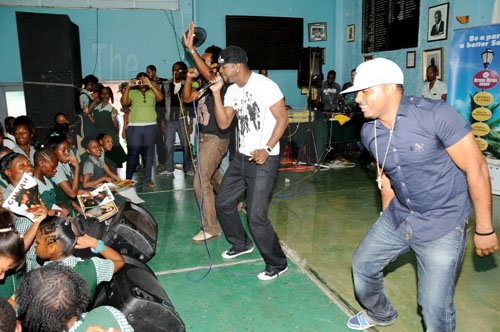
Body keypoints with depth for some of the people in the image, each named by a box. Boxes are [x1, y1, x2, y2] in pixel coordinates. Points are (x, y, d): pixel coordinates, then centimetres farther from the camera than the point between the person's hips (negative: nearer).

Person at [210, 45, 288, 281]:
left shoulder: (265, 85, -13)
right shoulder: (232, 91, 9)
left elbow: (282, 119, -13)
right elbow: (223, 123, 3)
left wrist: (267, 149, -21)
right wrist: (216, 93, -4)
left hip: (264, 160, -8)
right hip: (242, 157, 9)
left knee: (256, 216, -10)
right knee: (223, 202, 16)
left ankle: (277, 263, 12)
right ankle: (242, 244, 38)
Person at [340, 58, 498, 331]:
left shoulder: (435, 114, -23)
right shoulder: (369, 132, -4)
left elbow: (476, 168, -17)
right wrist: (387, 219, 18)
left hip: (443, 224, -6)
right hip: (398, 217, 6)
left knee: (435, 308, -5)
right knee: (363, 264, 17)